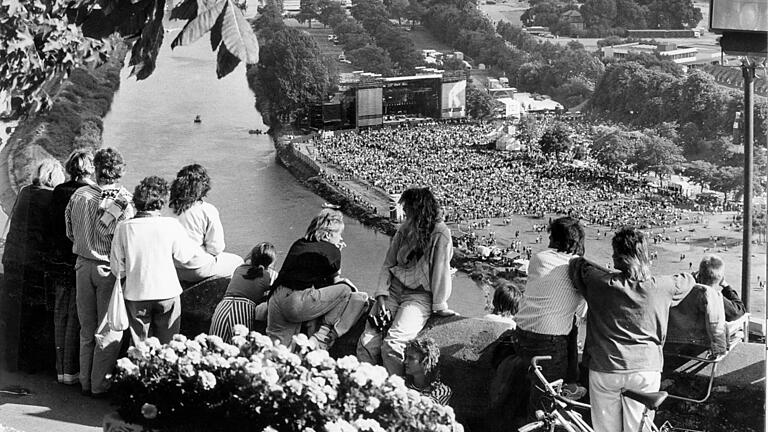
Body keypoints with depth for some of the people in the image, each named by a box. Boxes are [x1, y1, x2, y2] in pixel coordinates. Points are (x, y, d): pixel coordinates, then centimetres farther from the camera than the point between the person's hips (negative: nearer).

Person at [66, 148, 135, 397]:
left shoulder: (78, 195, -1)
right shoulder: (123, 202, -16)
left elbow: (70, 232, 8)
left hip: (83, 264, 5)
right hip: (109, 268, -5)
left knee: (87, 328, 16)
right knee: (109, 330, 6)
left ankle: (86, 382, 22)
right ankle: (100, 385, 9)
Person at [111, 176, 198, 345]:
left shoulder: (123, 227, -8)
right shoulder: (171, 225, -11)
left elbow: (117, 269, -2)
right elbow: (183, 256, 2)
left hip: (135, 294, 1)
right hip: (167, 293, -1)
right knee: (167, 346, 10)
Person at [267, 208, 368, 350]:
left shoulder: (298, 244, 25)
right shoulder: (332, 250, 7)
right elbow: (334, 280, 18)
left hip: (275, 299, 7)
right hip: (298, 303, -7)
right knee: (345, 290, 3)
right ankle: (322, 338, -7)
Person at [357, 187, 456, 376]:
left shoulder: (440, 234, -11)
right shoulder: (404, 230, 9)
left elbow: (441, 270, -11)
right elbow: (388, 265, 9)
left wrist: (440, 307, -9)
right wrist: (381, 296, -3)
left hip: (420, 295, -6)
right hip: (394, 289, 6)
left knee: (391, 345, -25)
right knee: (366, 343, -12)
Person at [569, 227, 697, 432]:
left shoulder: (599, 282, -9)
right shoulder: (660, 287, -5)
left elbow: (576, 264, 10)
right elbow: (688, 279, 16)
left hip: (604, 369, 0)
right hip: (645, 368, 1)